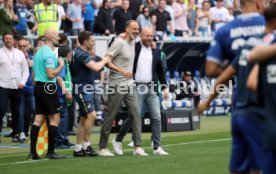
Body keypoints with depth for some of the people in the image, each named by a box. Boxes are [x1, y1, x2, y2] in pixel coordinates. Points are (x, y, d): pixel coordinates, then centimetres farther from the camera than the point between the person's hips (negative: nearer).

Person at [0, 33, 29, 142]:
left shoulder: (20, 53, 11)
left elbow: (25, 70, 12)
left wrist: (22, 82, -1)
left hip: (17, 87, 3)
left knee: (16, 112, 7)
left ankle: (15, 134, 16)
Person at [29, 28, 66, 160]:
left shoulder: (38, 52, 16)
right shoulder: (49, 53, -14)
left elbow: (34, 74, 20)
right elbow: (50, 74, -21)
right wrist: (61, 66, -7)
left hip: (38, 87, 9)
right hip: (48, 88, -9)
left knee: (38, 119, 6)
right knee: (55, 118, -4)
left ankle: (33, 152, 2)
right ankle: (51, 152, -5)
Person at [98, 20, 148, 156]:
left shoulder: (133, 42, 12)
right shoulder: (119, 42, -13)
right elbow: (106, 61, -18)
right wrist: (122, 71, -26)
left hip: (130, 84, 8)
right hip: (117, 85, -8)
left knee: (136, 114, -1)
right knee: (111, 116, -1)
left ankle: (137, 147, 0)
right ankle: (102, 147, 9)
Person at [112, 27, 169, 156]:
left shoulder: (156, 52, 14)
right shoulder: (134, 48, 2)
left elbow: (160, 71, 19)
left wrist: (164, 87, 14)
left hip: (152, 89, 4)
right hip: (137, 88, -4)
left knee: (156, 117, -2)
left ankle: (157, 147, 1)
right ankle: (118, 140, 13)